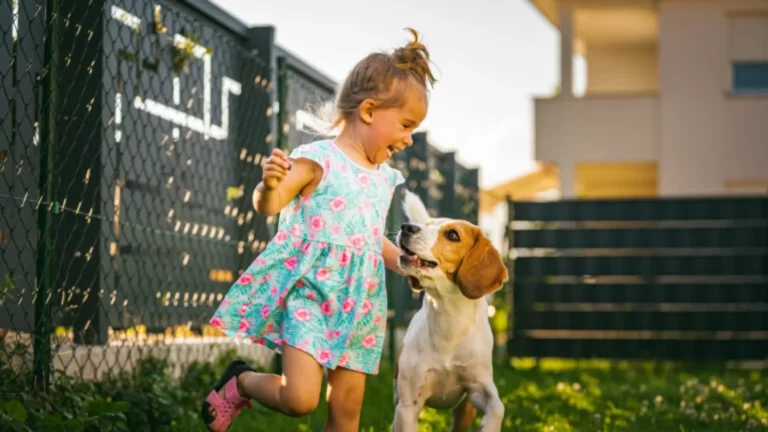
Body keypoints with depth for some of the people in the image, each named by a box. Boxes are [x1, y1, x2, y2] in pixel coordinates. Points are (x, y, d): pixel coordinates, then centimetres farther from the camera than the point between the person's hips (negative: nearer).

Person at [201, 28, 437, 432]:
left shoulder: (384, 178, 15)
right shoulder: (318, 158, -7)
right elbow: (269, 205, -12)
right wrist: (268, 184, -33)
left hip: (356, 302, 7)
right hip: (308, 291, -7)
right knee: (300, 398, -18)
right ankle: (240, 382, 13)